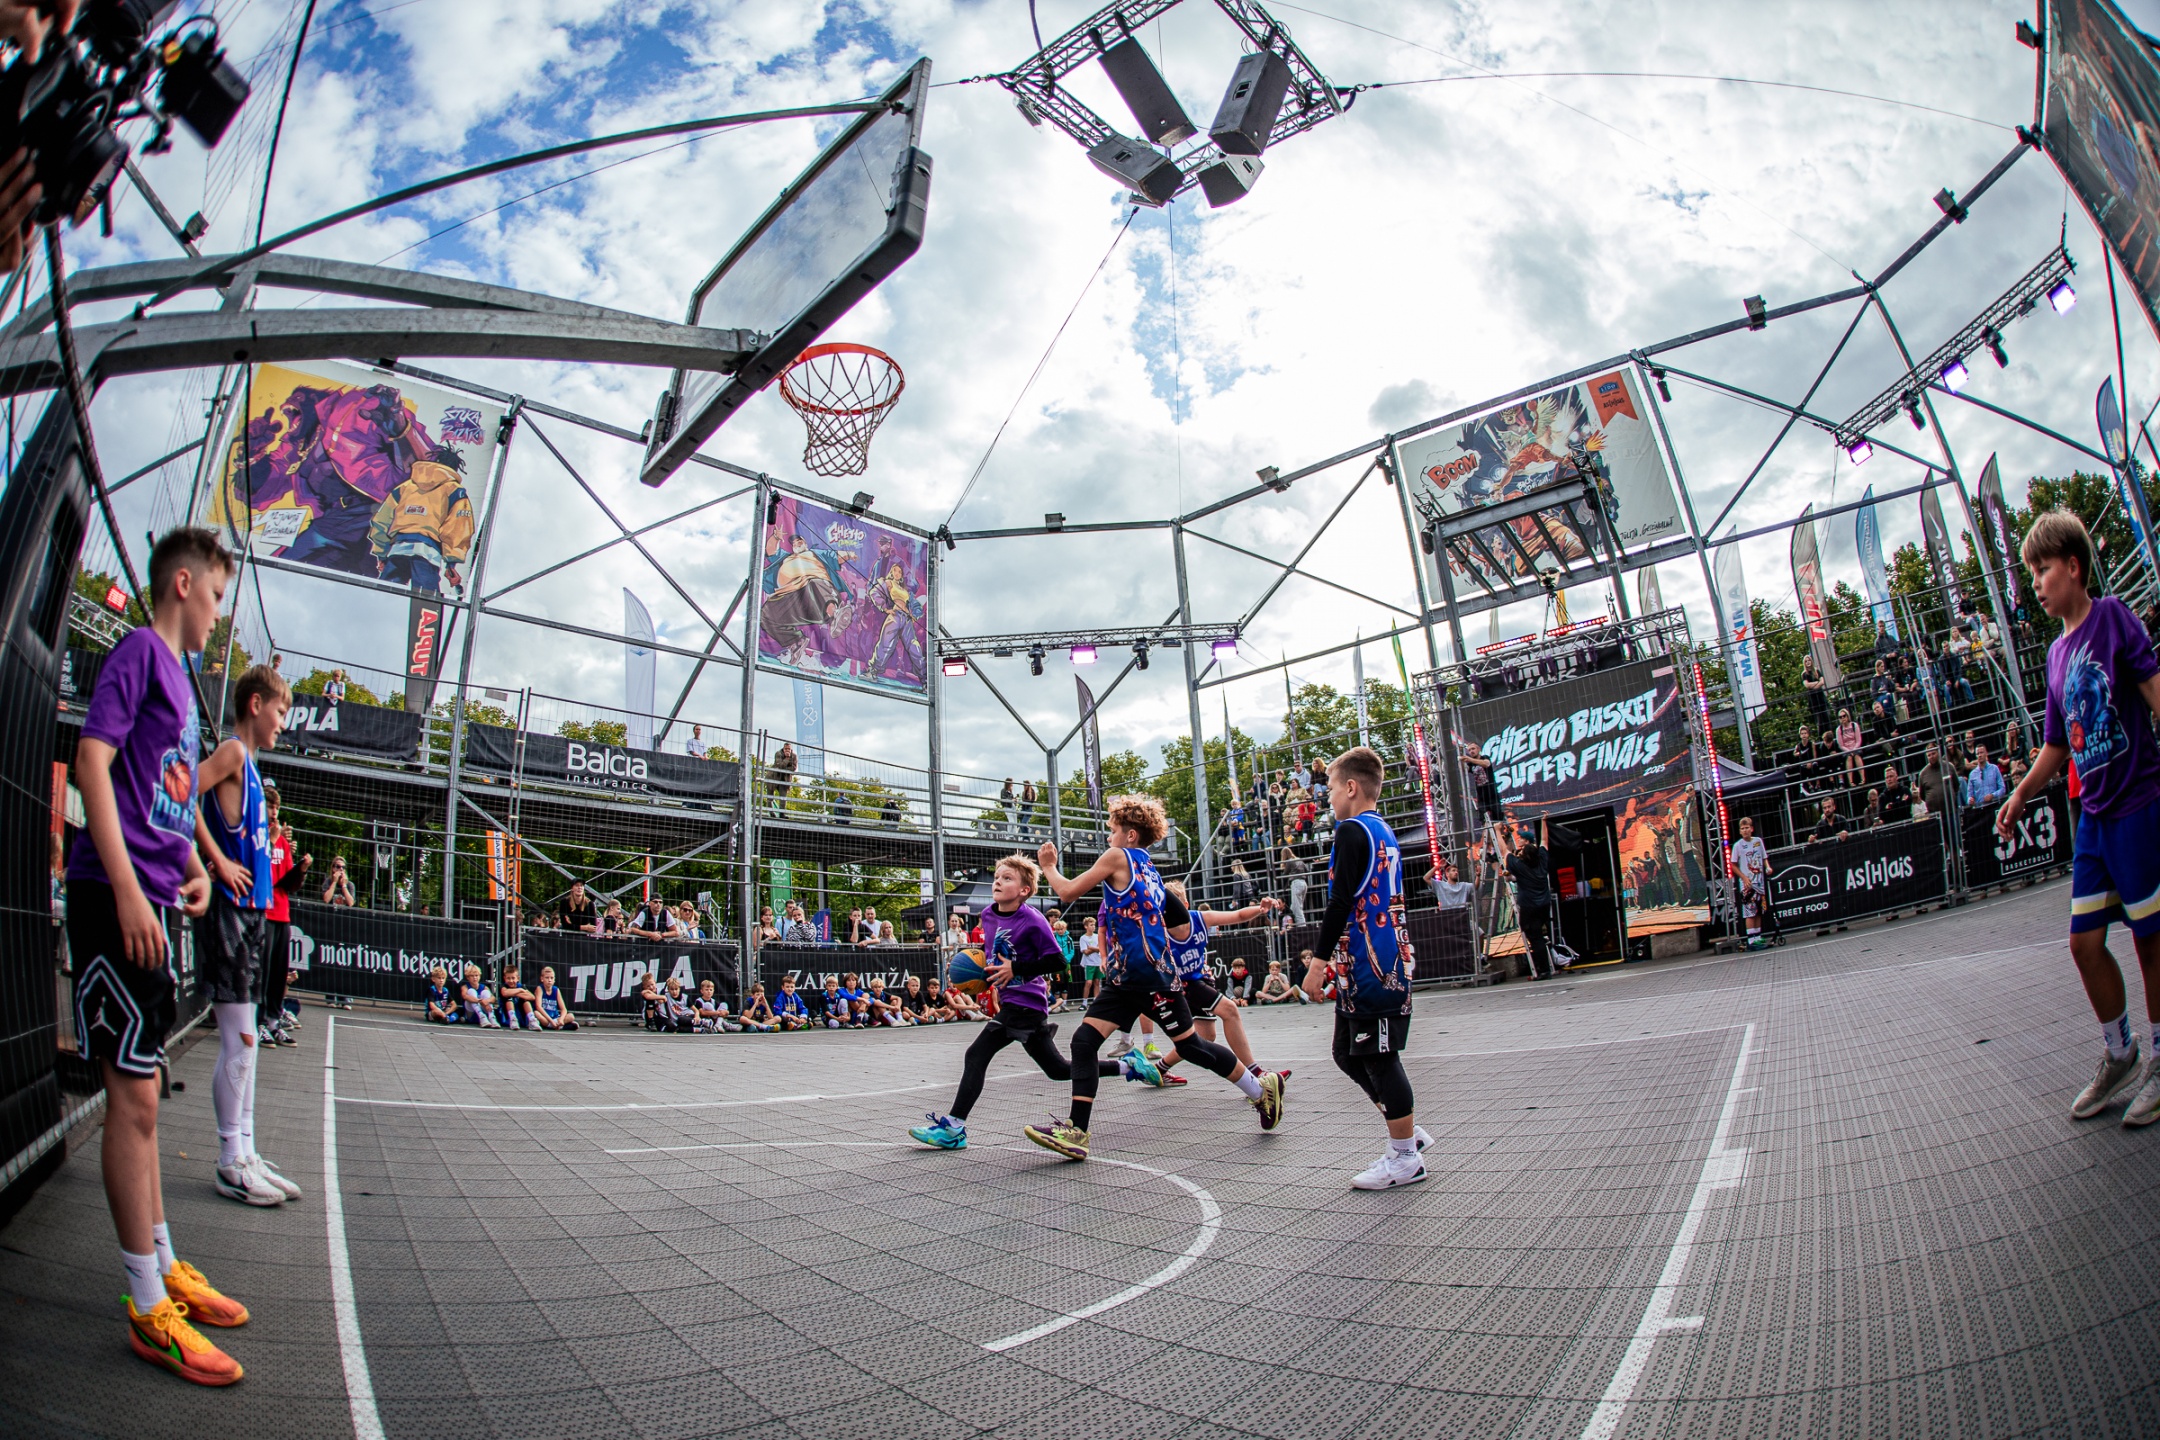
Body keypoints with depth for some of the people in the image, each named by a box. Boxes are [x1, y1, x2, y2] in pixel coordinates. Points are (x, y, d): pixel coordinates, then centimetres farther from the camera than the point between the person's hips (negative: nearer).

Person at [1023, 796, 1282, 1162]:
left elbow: (1068, 892, -6)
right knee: (1083, 1041, -2)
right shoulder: (1148, 870, 17)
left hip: (1150, 974, -9)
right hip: (1124, 979, 9)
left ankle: (1262, 1088, 21)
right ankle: (1075, 1131, -5)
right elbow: (1182, 928, 19)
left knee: (1190, 1045, 4)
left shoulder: (1118, 856, -6)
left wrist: (1048, 866, 9)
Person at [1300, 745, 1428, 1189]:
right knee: (1349, 1054, 16)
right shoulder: (1385, 832, 17)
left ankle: (1404, 1158, 10)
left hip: (1370, 966, -10)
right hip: (1389, 960, 10)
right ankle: (1408, 1131, 24)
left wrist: (1319, 960, -17)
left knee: (1379, 1058, 0)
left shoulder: (1352, 830, -12)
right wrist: (1334, 959, 24)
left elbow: (1341, 901, -20)